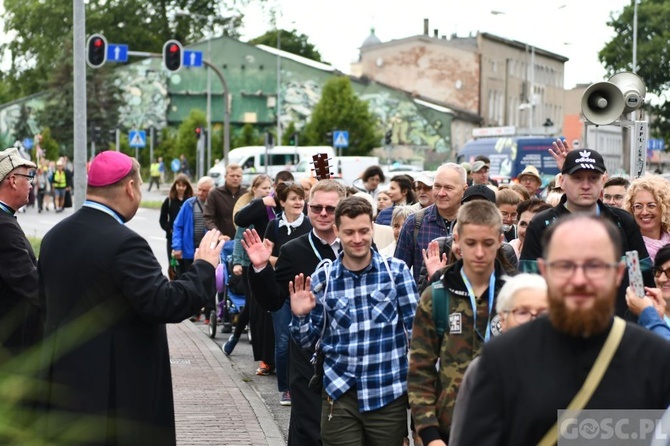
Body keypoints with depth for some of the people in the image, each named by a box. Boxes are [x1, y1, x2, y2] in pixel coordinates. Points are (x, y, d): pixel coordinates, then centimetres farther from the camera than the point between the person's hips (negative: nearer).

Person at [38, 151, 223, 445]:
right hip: (119, 388, -8)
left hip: (64, 380, 8)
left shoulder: (54, 237, 6)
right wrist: (204, 268, -11)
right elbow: (165, 304, -24)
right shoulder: (123, 243, -20)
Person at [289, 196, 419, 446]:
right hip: (340, 395, 1)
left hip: (389, 394, -1)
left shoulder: (396, 270, -2)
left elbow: (416, 328, -1)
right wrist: (300, 316, -11)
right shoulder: (322, 278, 2)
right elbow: (307, 342, 5)